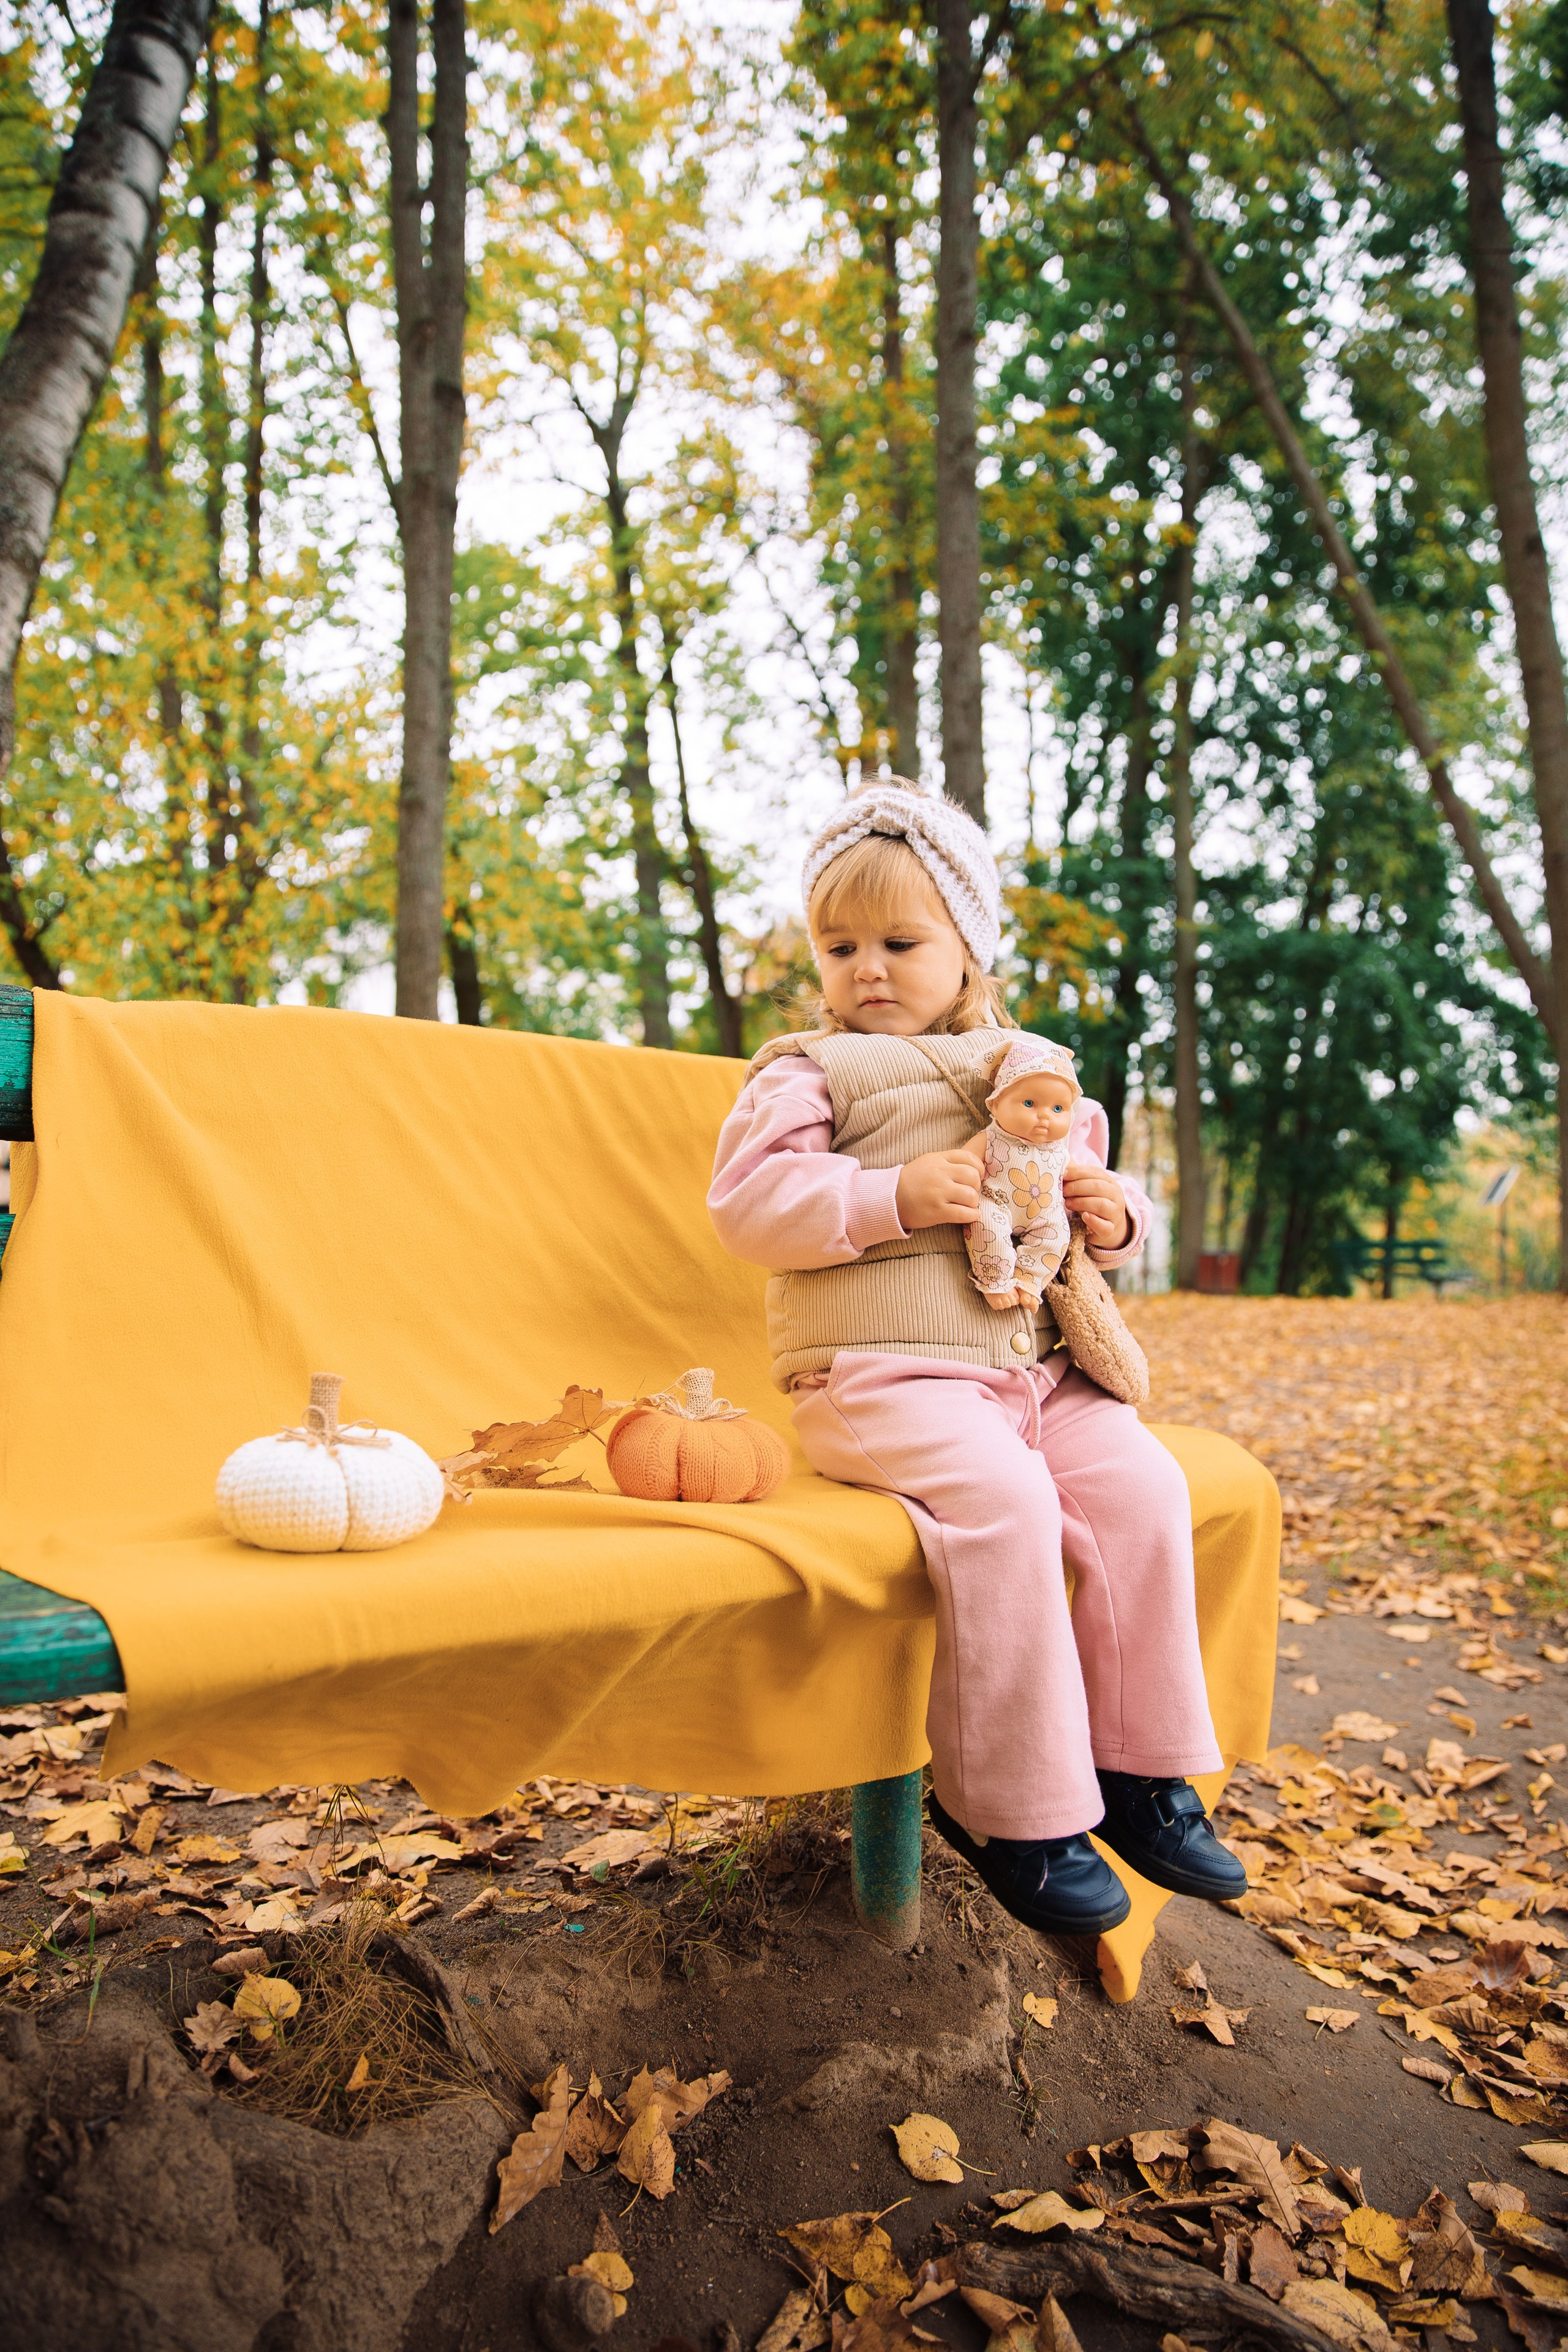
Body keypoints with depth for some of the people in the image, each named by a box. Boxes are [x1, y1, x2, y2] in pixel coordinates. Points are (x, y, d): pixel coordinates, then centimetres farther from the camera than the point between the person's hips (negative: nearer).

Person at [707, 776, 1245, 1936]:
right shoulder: (808, 1071, 4)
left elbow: (1083, 1169, 27)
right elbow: (747, 1199, -9)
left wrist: (1113, 1213, 2)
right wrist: (894, 1197, -19)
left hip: (1033, 1368, 6)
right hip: (883, 1374, -5)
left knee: (1141, 1482, -15)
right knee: (1001, 1498, -30)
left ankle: (1138, 1767, 3)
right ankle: (1012, 1809, -13)